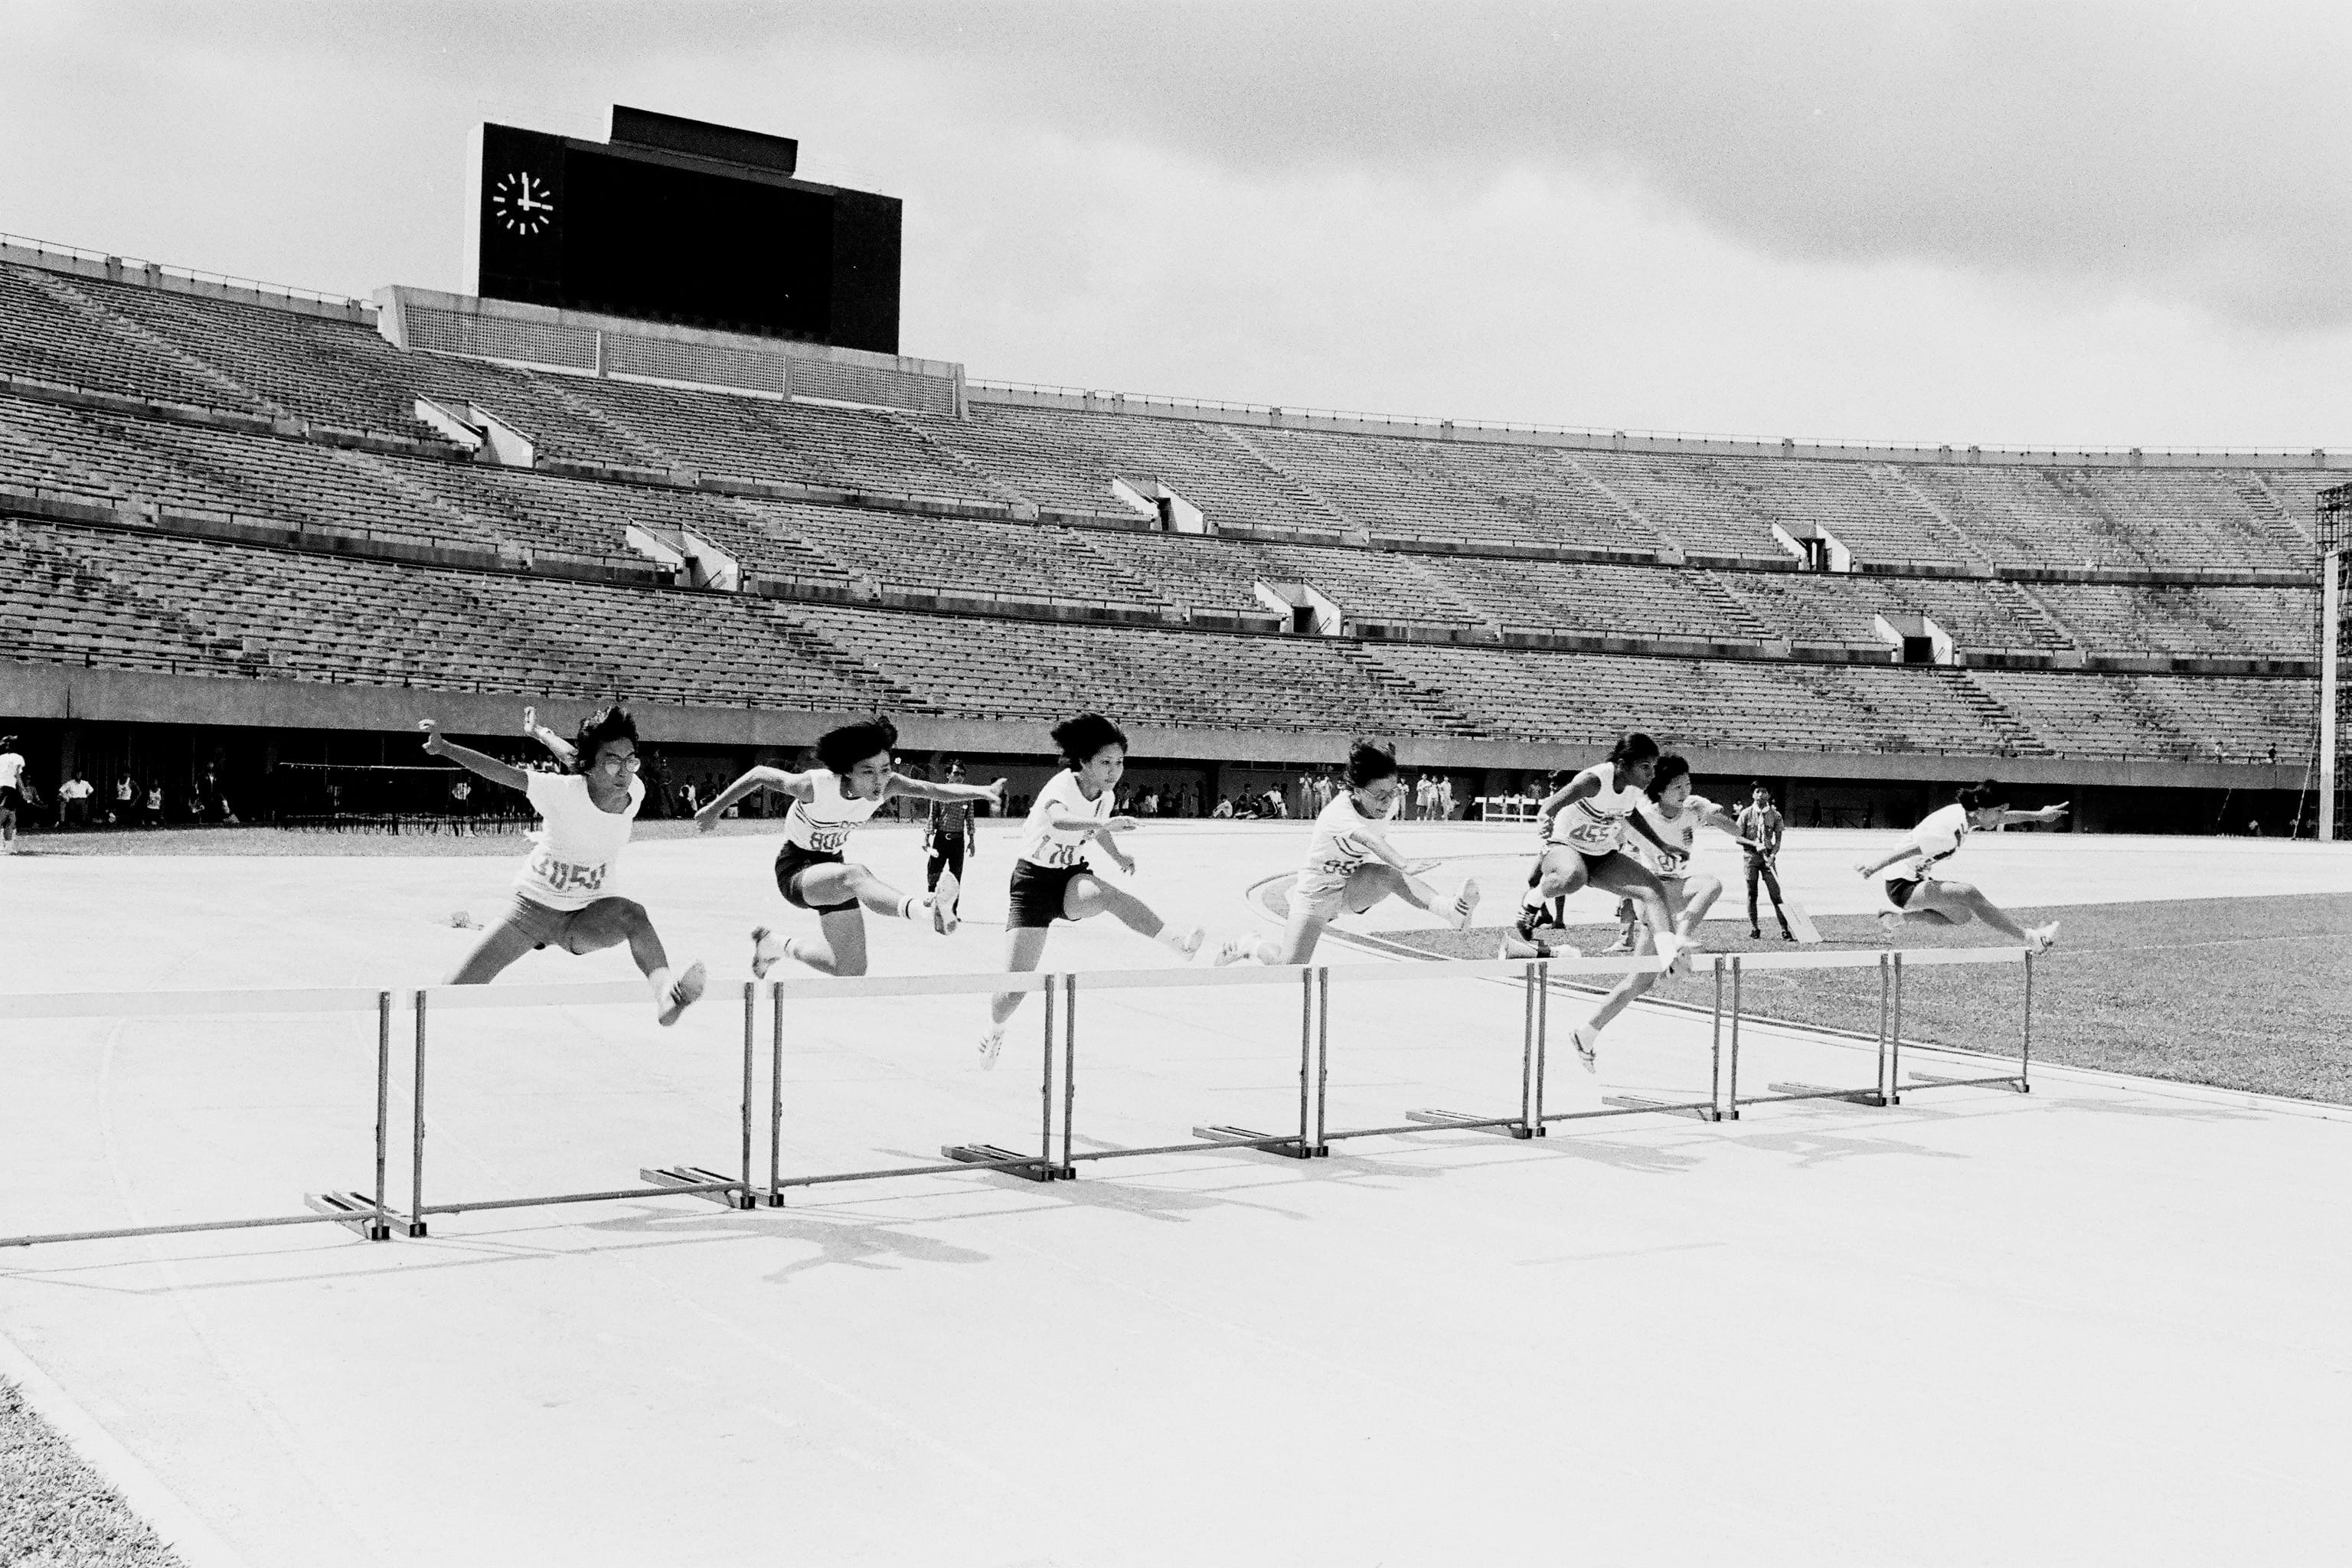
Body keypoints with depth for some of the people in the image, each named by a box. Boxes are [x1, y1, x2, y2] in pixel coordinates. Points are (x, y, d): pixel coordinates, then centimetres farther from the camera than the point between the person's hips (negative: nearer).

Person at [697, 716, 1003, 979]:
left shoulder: (886, 784, -16)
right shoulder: (818, 786, -28)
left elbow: (937, 790, -22)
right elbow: (759, 775, -16)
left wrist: (983, 791, -36)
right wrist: (714, 809, -5)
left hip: (831, 867, 7)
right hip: (795, 871, -7)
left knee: (851, 970, 7)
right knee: (856, 875, -40)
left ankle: (779, 945, 30)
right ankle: (927, 910, -69)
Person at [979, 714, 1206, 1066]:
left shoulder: (1106, 795, -3)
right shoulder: (1061, 788, -24)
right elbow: (1058, 819, -50)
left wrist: (1117, 855, 4)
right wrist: (1104, 824, -65)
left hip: (1074, 879, 4)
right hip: (1033, 881, -4)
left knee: (1107, 893, -35)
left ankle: (1177, 941, -51)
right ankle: (994, 1030, 24)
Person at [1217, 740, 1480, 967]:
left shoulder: (1388, 803, -14)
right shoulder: (1339, 813, -35)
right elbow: (1368, 837, -57)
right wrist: (1404, 866, -71)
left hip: (1354, 889, 4)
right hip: (1317, 893, -4)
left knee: (1386, 874, -30)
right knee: (1291, 966, -7)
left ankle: (1451, 910, -52)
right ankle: (1243, 946, 24)